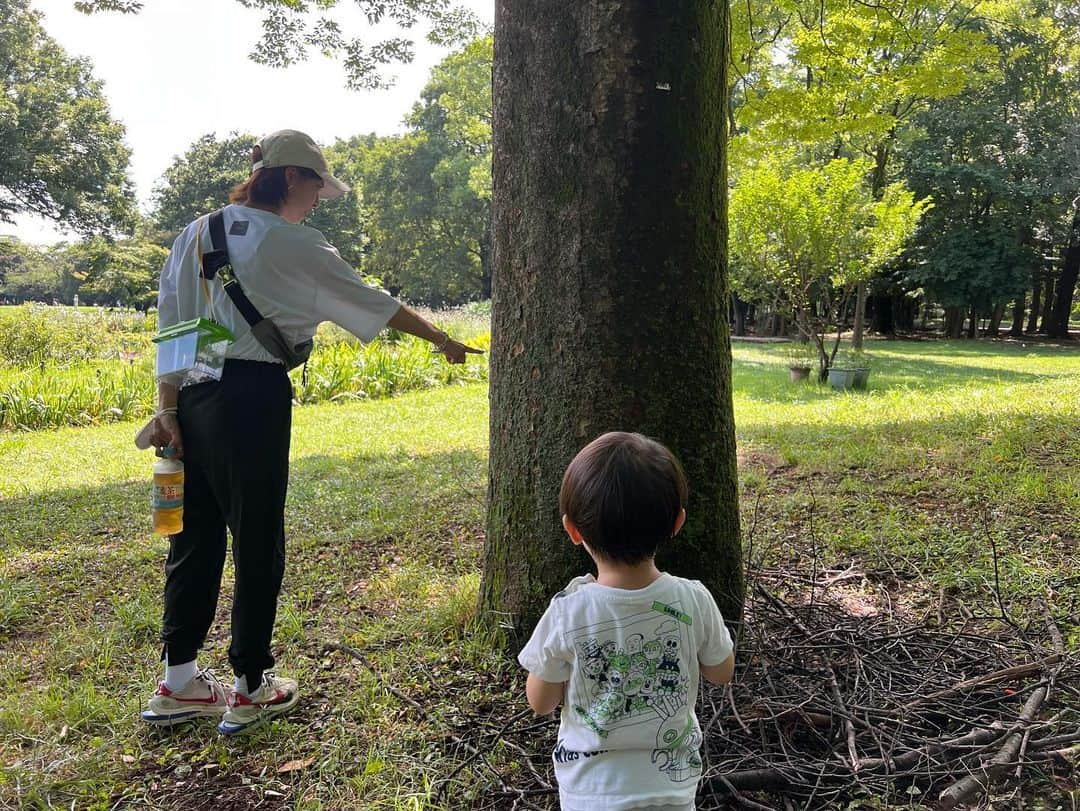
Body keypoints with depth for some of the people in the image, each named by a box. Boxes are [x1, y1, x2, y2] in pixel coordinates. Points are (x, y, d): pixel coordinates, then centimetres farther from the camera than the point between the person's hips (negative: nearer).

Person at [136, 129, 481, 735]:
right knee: (258, 543, 5)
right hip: (253, 397, -7)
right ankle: (251, 689, 18)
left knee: (195, 536, 15)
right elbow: (372, 302, 0)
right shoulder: (292, 244, -7)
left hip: (192, 399, 7)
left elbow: (170, 325, 10)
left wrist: (168, 407, 11)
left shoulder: (196, 233, 12)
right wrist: (440, 338, 11)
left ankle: (179, 683, 27)